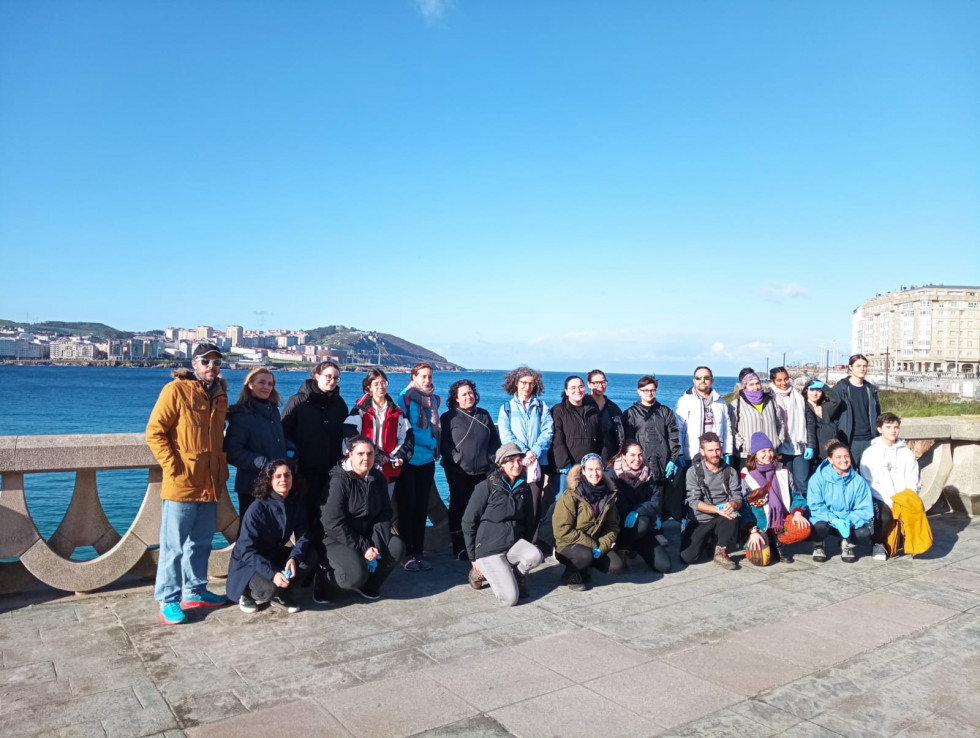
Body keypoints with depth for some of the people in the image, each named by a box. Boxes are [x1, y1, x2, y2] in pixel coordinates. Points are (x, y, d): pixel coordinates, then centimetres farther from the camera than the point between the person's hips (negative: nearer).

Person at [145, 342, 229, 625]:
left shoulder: (220, 394, 12)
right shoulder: (176, 390, -9)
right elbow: (154, 432, -11)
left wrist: (222, 466, 12)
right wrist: (172, 467, -15)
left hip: (210, 482, 7)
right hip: (182, 482, -6)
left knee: (201, 541, 15)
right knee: (174, 544, 1)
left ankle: (194, 591, 28)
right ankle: (168, 600, 11)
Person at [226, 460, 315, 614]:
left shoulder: (297, 503, -7)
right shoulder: (257, 509, -22)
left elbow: (303, 536, -9)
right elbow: (247, 550, -24)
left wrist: (294, 558, -30)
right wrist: (271, 574, -35)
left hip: (276, 557, 6)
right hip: (248, 563, -5)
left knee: (310, 555, -19)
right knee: (270, 587, -33)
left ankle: (281, 594, 0)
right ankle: (248, 593, 2)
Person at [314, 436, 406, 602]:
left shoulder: (378, 478, 0)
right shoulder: (339, 480, -19)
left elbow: (385, 514, -1)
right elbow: (334, 523, -22)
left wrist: (376, 544, -16)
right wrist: (362, 547, -22)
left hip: (367, 535, 6)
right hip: (339, 540, -6)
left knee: (397, 547, -17)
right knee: (356, 574, -29)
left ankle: (368, 583, 7)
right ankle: (324, 579, 4)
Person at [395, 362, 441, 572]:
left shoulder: (434, 400, 10)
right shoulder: (405, 398, -6)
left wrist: (434, 447, 4)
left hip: (427, 460, 5)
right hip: (408, 460, -5)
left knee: (422, 508, 7)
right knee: (407, 507, -1)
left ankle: (418, 552, 15)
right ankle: (407, 554, 8)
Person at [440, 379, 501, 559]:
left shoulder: (484, 415, 13)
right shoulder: (448, 417, 1)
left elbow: (495, 439, 16)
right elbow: (443, 443, -6)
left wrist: (491, 458, 5)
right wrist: (456, 459, -14)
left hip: (483, 471, 3)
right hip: (458, 472, -3)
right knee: (459, 508, 3)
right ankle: (459, 548, 11)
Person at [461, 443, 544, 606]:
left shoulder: (524, 489, 8)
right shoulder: (486, 487, -9)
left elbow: (529, 522, 18)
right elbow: (468, 522, -6)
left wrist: (525, 548, 10)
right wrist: (473, 557, -3)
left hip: (514, 543, 5)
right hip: (489, 548, -5)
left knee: (535, 556, -29)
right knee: (510, 598, -18)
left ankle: (517, 574, 6)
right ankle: (482, 571, 11)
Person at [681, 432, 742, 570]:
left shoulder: (730, 472, 1)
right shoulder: (694, 471, -6)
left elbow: (738, 498, -5)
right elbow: (693, 502, -14)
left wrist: (733, 505, -30)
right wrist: (717, 509, -28)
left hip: (722, 521, 0)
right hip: (700, 520, 0)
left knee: (732, 515, -35)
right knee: (687, 557, -16)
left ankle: (721, 552, -11)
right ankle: (707, 540, 20)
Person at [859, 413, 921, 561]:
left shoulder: (907, 453, 13)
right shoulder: (870, 453, 2)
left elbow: (913, 482, 7)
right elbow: (870, 483, -6)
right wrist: (889, 502, -16)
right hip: (880, 499, -3)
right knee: (884, 515, -32)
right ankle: (878, 544, -2)